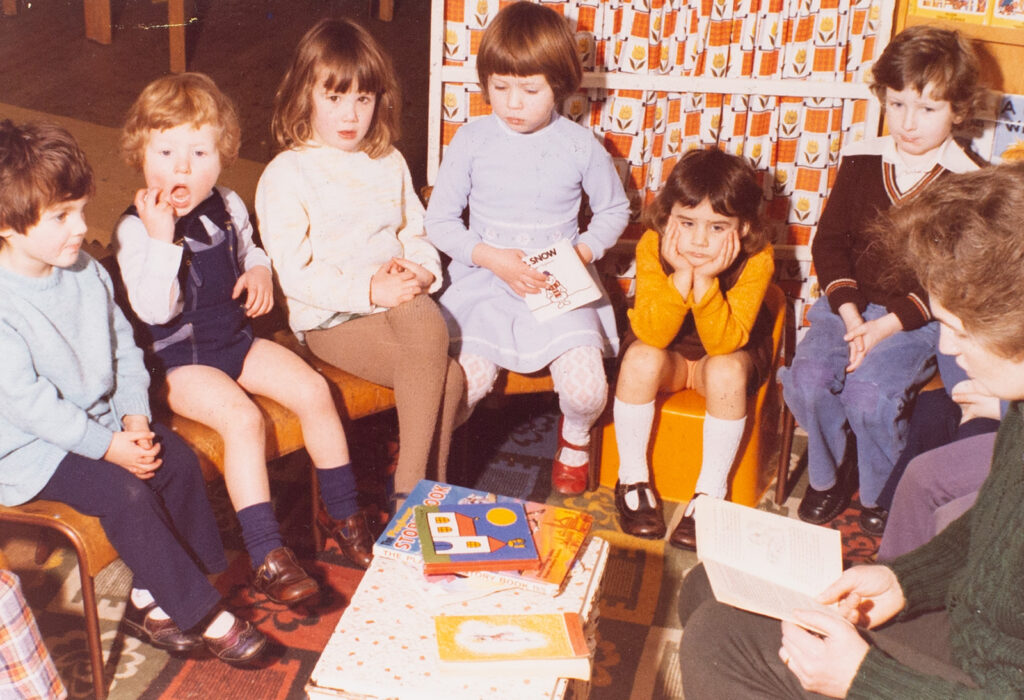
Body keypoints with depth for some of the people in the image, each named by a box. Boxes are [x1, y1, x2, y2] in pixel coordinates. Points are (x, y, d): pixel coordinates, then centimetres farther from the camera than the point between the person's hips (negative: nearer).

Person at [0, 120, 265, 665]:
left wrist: (134, 417, -8)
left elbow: (124, 348, 7)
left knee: (178, 458, -10)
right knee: (124, 492, -24)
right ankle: (202, 615, -11)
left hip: (101, 419, 7)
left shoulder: (87, 273, 2)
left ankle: (152, 597, 3)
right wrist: (107, 446, -24)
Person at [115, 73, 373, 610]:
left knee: (313, 390, -8)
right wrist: (162, 238, -34)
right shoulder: (136, 230, -17)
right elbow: (154, 310, -27)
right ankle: (266, 556, -23)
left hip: (237, 338, 6)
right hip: (178, 360, -6)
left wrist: (260, 271, 0)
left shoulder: (227, 207, 2)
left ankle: (342, 511, 11)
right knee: (243, 418, -28)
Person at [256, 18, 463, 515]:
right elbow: (294, 273, -10)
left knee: (444, 378, -27)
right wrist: (368, 289, -21)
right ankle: (415, 490, -14)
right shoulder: (285, 176, -3)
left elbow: (415, 234, 19)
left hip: (397, 304, 5)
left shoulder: (389, 163, 17)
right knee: (446, 376, -28)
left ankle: (417, 492, -12)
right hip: (330, 322, -5)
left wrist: (421, 270, -5)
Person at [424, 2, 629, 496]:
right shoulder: (471, 140, -3)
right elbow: (439, 220, 1)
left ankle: (575, 437, 20)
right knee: (466, 384, -22)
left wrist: (582, 253, -7)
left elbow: (614, 210, 12)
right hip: (485, 282, 0)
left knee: (586, 389, -20)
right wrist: (491, 257, -14)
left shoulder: (579, 145, -2)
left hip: (560, 288, 0)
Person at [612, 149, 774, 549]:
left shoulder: (756, 260, -25)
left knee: (725, 371, -33)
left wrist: (705, 280, -43)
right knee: (640, 358, -31)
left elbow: (724, 343, -31)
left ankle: (711, 492, -15)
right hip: (669, 353, 1)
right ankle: (632, 478, -11)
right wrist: (682, 276, -42)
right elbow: (651, 334, -29)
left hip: (729, 352, -1)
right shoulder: (653, 246, -23)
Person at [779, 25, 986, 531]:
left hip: (918, 318, -3)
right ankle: (829, 474, 8)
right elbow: (829, 242, 3)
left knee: (870, 393, -27)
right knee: (805, 380, -21)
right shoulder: (862, 160, 5)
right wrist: (849, 317, -11)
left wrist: (884, 328, -18)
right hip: (848, 303, 3)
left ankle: (881, 493, 3)